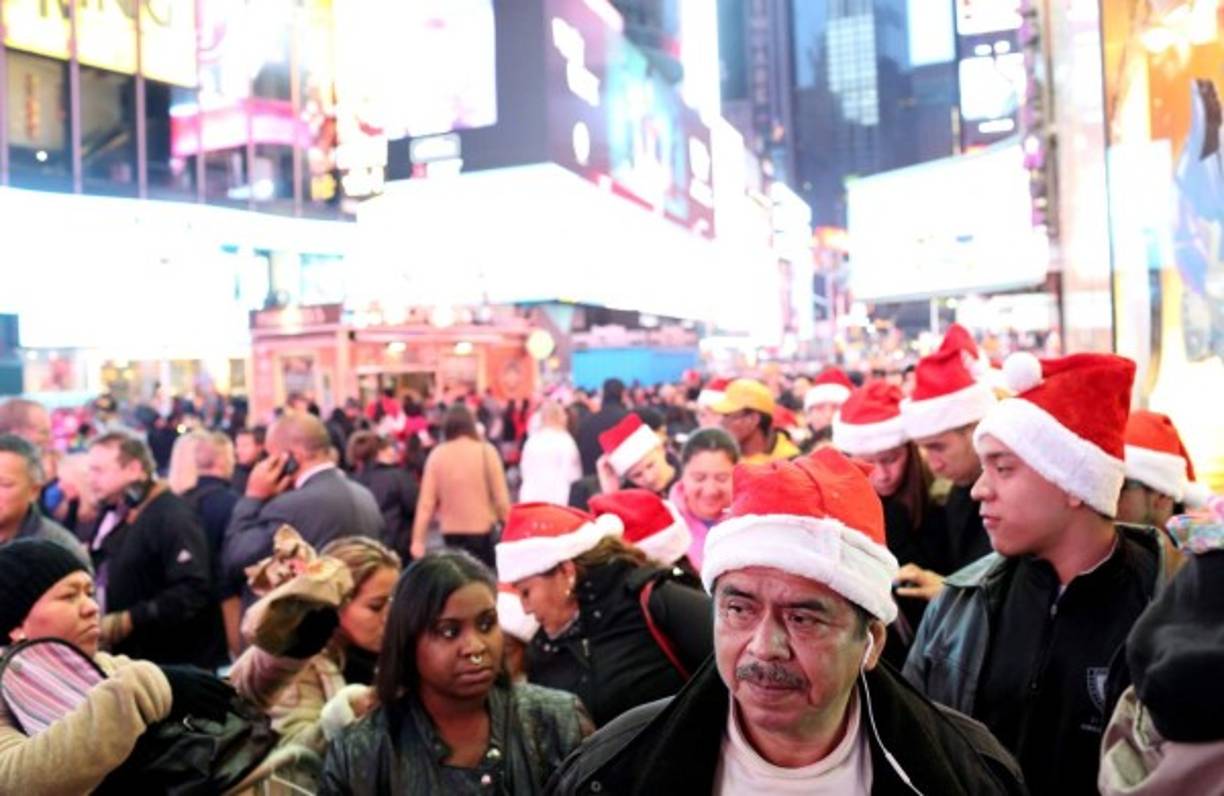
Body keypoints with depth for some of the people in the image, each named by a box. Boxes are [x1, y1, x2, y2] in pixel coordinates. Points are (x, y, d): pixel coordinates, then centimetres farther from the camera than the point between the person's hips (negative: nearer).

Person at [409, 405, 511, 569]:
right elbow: (501, 497, -7)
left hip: (450, 532, 3)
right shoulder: (486, 451, -5)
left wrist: (418, 539, -1)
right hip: (482, 530, -2)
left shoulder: (437, 454, -1)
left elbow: (426, 501, -3)